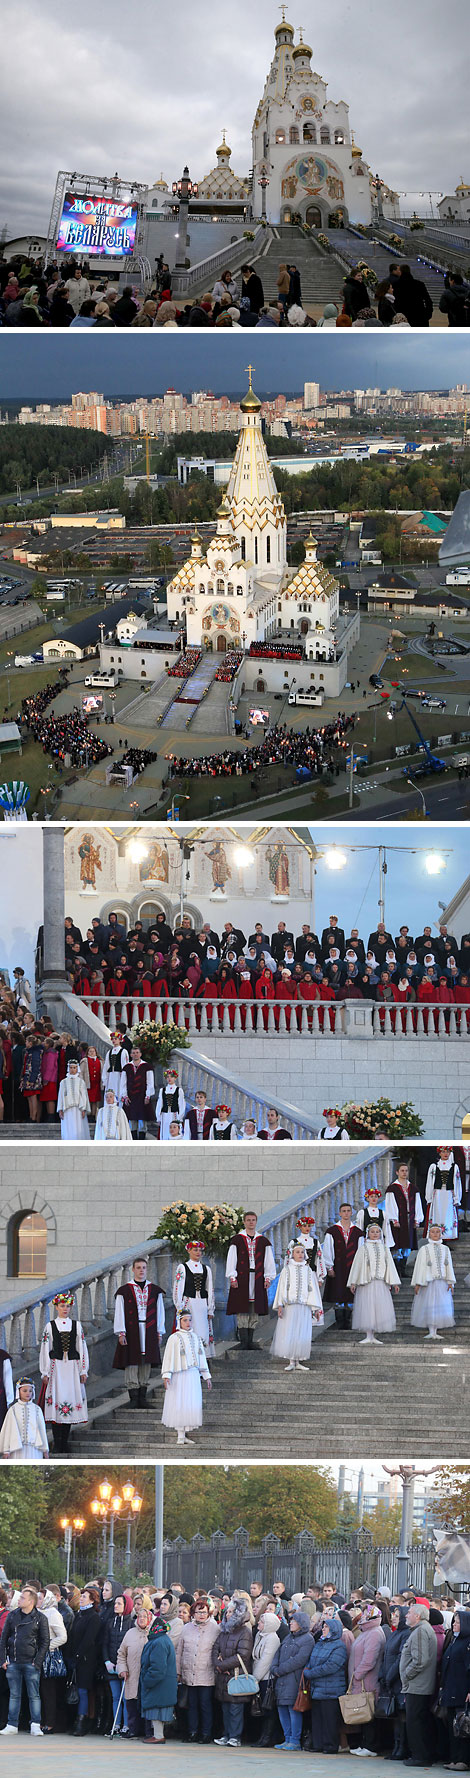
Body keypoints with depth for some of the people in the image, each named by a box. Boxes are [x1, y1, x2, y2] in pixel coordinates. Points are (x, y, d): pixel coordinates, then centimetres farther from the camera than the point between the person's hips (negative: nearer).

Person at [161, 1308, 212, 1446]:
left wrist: (207, 1376, 15)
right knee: (179, 1404, -6)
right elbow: (168, 1357, -10)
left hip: (193, 1376, 5)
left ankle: (184, 1435, 8)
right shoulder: (174, 1338, -5)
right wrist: (166, 1376, -20)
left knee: (192, 1405, 2)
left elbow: (202, 1357, 17)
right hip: (179, 1376, -5)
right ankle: (180, 1437, 0)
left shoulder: (196, 1337, 13)